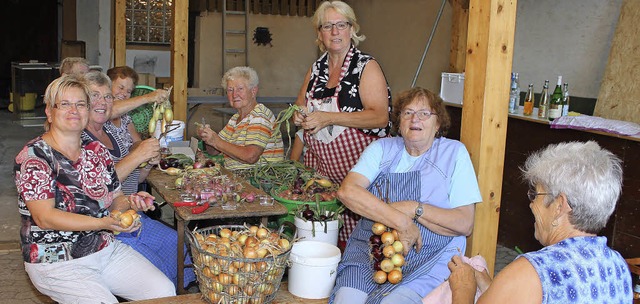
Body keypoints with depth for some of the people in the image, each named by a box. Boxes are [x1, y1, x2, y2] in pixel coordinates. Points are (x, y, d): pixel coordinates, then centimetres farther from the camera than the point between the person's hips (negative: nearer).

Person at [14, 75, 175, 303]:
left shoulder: (97, 150, 8)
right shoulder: (34, 156, -11)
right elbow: (44, 217, -20)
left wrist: (130, 202, -9)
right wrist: (102, 223, -30)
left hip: (107, 249, 5)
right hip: (57, 262, -5)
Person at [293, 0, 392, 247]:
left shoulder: (367, 67, -5)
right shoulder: (316, 68, 13)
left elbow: (380, 117, -17)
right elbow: (300, 106, 26)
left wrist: (329, 118, -20)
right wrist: (299, 116, 1)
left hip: (358, 170, -5)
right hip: (320, 169, 6)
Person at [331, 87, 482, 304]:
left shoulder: (454, 152, 8)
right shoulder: (382, 148, 12)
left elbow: (465, 224, -1)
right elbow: (347, 190, -7)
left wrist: (414, 209, -13)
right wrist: (400, 221, -16)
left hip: (429, 256, -1)